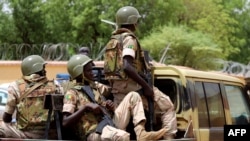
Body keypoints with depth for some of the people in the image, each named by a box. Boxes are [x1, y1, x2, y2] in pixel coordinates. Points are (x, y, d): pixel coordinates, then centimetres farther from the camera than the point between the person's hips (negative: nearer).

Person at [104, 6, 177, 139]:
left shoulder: (113, 40, 18)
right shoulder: (129, 38, -10)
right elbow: (127, 67, -24)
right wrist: (146, 86, -22)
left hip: (117, 88, 9)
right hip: (131, 86, -9)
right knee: (168, 107, 0)